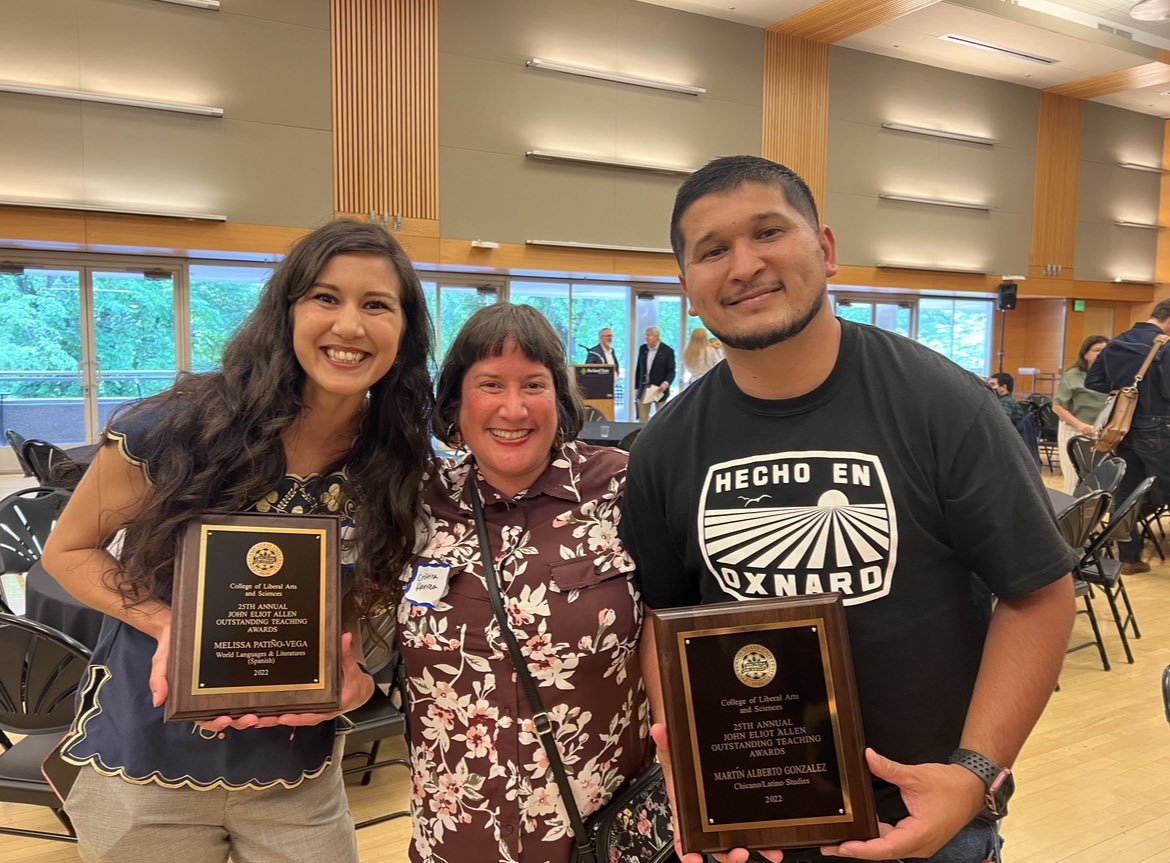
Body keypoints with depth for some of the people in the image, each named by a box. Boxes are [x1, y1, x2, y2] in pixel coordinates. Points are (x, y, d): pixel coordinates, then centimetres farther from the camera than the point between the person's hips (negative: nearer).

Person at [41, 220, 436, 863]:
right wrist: (169, 627, -22)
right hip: (143, 773, -1)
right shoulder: (176, 430, -20)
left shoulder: (402, 465, -12)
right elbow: (69, 549, -5)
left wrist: (356, 669, -16)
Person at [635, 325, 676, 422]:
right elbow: (638, 369, 12)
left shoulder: (668, 351, -6)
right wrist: (636, 388, 11)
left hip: (659, 389, -4)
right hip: (644, 389, 4)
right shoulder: (642, 349, 8)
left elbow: (671, 371, -7)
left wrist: (666, 383, -25)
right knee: (642, 418, 5)